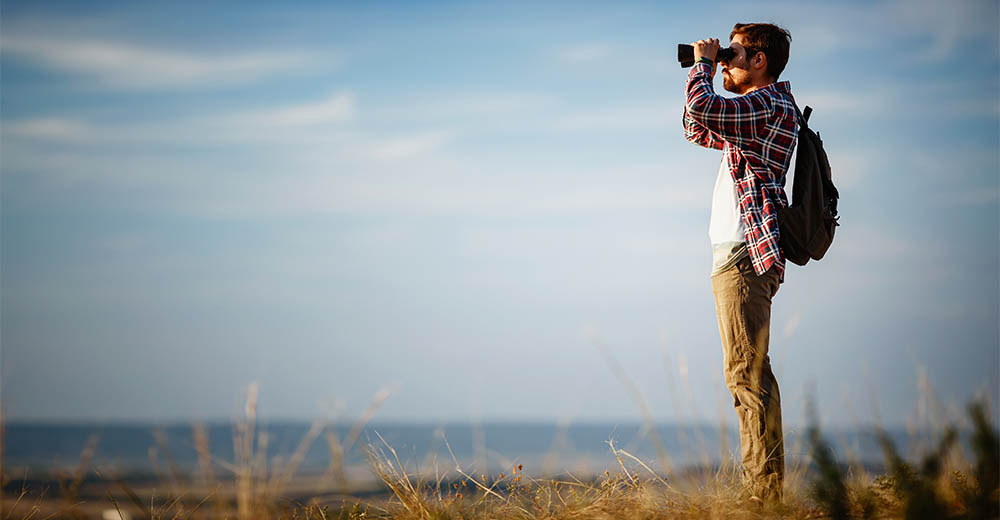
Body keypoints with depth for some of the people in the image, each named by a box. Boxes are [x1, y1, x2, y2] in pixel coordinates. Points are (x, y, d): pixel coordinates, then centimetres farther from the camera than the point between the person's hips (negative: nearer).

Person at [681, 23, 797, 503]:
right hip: (738, 254, 11)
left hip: (745, 253, -11)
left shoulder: (770, 106, -10)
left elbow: (701, 109, -25)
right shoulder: (759, 110, 22)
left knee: (746, 372, -13)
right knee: (748, 373, 11)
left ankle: (764, 492, -13)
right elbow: (697, 131, 35)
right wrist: (704, 71, 23)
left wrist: (703, 64, -6)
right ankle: (763, 489, 14)